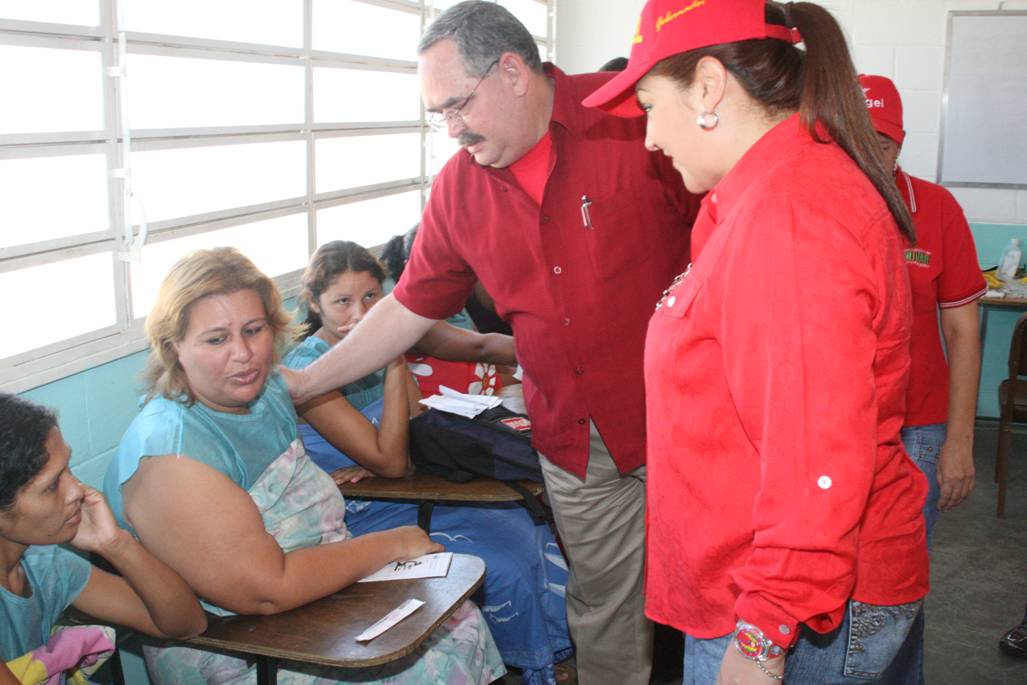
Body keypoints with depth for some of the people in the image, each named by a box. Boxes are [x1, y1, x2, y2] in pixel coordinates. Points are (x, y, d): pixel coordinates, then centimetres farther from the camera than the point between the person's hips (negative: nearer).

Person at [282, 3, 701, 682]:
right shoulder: (459, 188, 3)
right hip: (576, 444, 4)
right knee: (602, 603, 15)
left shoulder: (638, 114, -12)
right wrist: (303, 383, 9)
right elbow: (410, 307, 9)